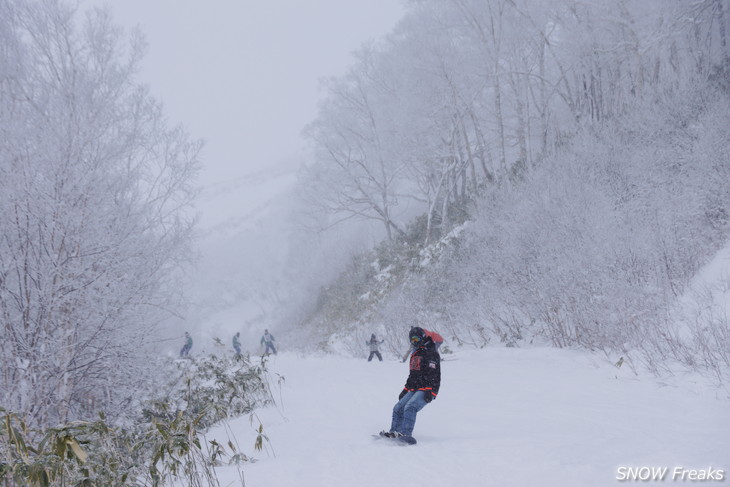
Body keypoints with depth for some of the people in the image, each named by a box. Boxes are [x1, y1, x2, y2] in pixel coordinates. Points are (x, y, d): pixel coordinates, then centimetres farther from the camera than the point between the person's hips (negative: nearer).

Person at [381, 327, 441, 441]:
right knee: (398, 408, 3)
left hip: (426, 390, -9)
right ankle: (394, 432, 6)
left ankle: (406, 433, -33)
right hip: (414, 389, 9)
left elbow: (433, 375, -18)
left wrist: (429, 391, -26)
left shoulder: (431, 353, -8)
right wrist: (405, 389, 26)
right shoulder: (415, 354, 22)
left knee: (410, 407, -26)